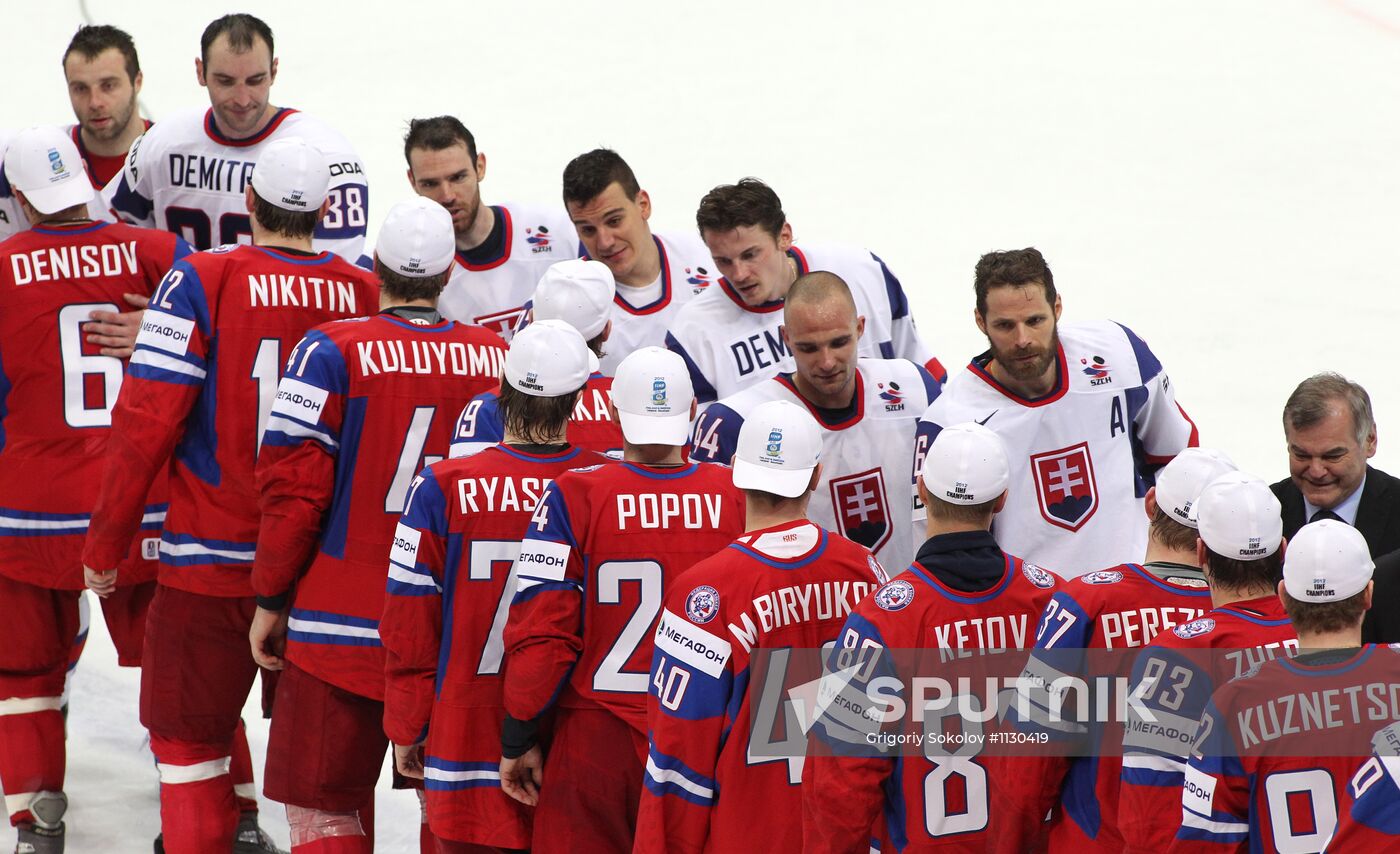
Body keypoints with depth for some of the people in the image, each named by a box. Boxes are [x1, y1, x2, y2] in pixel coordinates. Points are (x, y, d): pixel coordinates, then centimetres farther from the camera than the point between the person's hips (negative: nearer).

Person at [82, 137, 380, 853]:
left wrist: (105, 544, -2)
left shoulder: (201, 281, -11)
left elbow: (147, 422, -12)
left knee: (188, 735, 8)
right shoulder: (365, 295, -2)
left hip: (214, 556, -3)